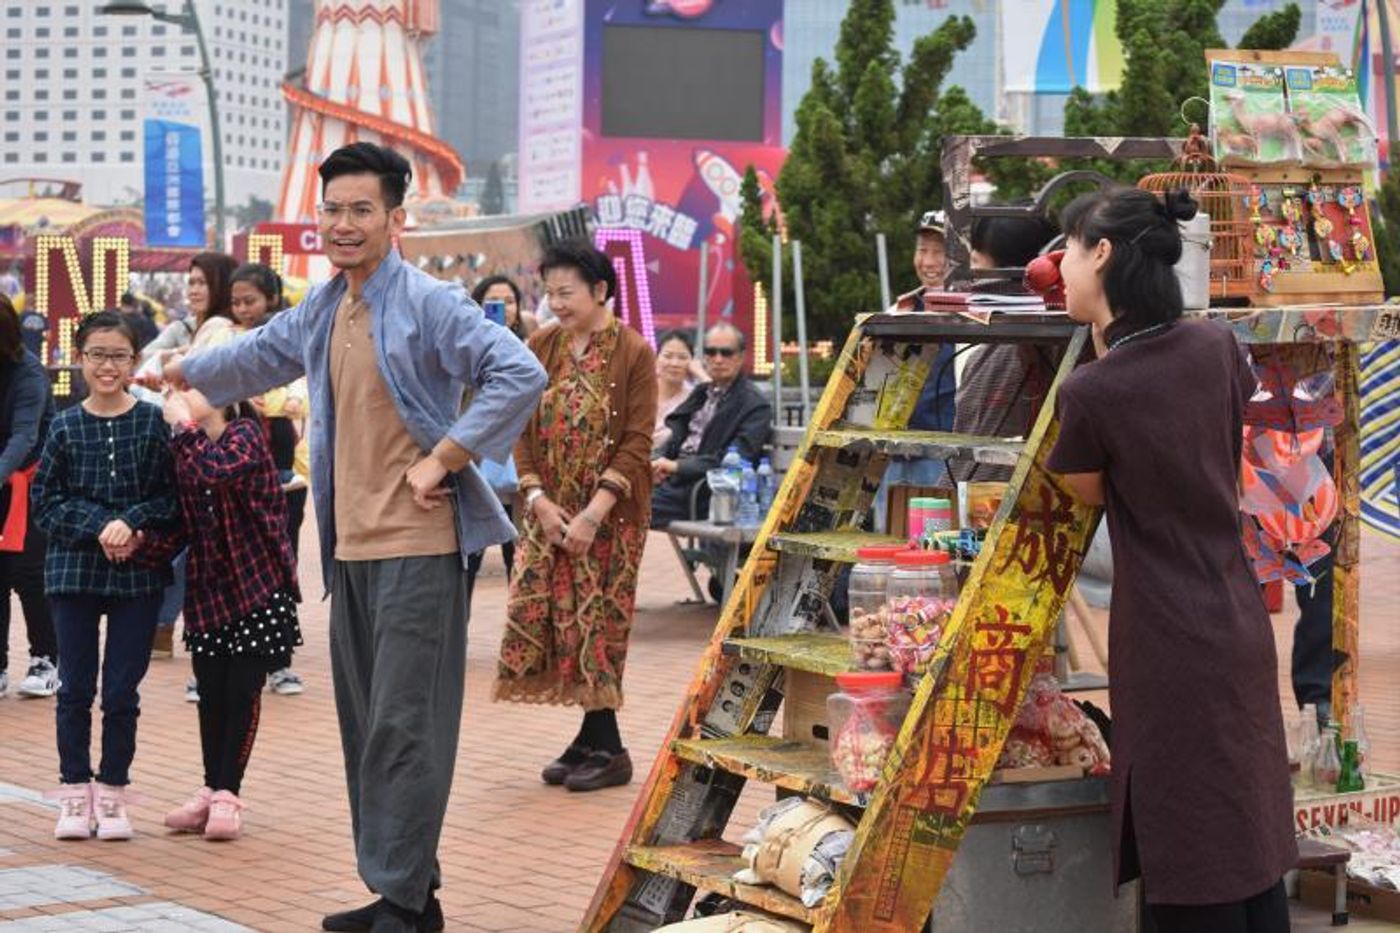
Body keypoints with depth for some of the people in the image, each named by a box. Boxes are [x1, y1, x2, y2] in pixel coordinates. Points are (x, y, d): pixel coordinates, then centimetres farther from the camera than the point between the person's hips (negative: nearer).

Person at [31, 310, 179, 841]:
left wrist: (133, 524, -17)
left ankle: (112, 795, 15)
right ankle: (75, 793, 16)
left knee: (122, 691, 3)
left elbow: (172, 497, -1)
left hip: (138, 575, -1)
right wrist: (98, 527, -13)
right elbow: (44, 500, -1)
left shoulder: (153, 423, -2)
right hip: (74, 571, 1)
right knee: (76, 688, 5)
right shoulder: (65, 428, 1)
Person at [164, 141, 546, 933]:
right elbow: (263, 355, 34)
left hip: (419, 548, -9)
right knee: (366, 725, 12)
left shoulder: (428, 305, -12)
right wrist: (185, 371, 49)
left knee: (402, 727, -9)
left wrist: (443, 460, -20)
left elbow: (520, 374, -21)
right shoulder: (323, 309, 14)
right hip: (351, 546, 9)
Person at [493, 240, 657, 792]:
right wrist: (539, 500, -8)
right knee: (540, 617, 2)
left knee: (596, 623, -4)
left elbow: (637, 443, -11)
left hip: (609, 515, -5)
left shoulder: (634, 353, -6)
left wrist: (593, 514, -17)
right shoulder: (541, 348, 7)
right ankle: (594, 738, 11)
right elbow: (523, 430, 5)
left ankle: (603, 746, 5)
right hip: (548, 512, 5)